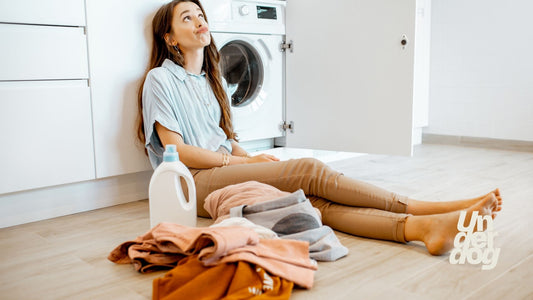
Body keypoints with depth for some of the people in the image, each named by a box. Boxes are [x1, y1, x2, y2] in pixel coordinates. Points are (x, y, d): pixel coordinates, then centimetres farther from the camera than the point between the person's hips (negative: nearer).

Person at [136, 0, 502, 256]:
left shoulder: (212, 78, 22)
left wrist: (248, 157, -1)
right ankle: (431, 208, -26)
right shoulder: (160, 80, -1)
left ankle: (422, 227, -41)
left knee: (313, 198, -23)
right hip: (196, 182, -6)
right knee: (310, 170, -25)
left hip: (226, 167, 6)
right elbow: (177, 149, -9)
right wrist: (245, 162, -10)